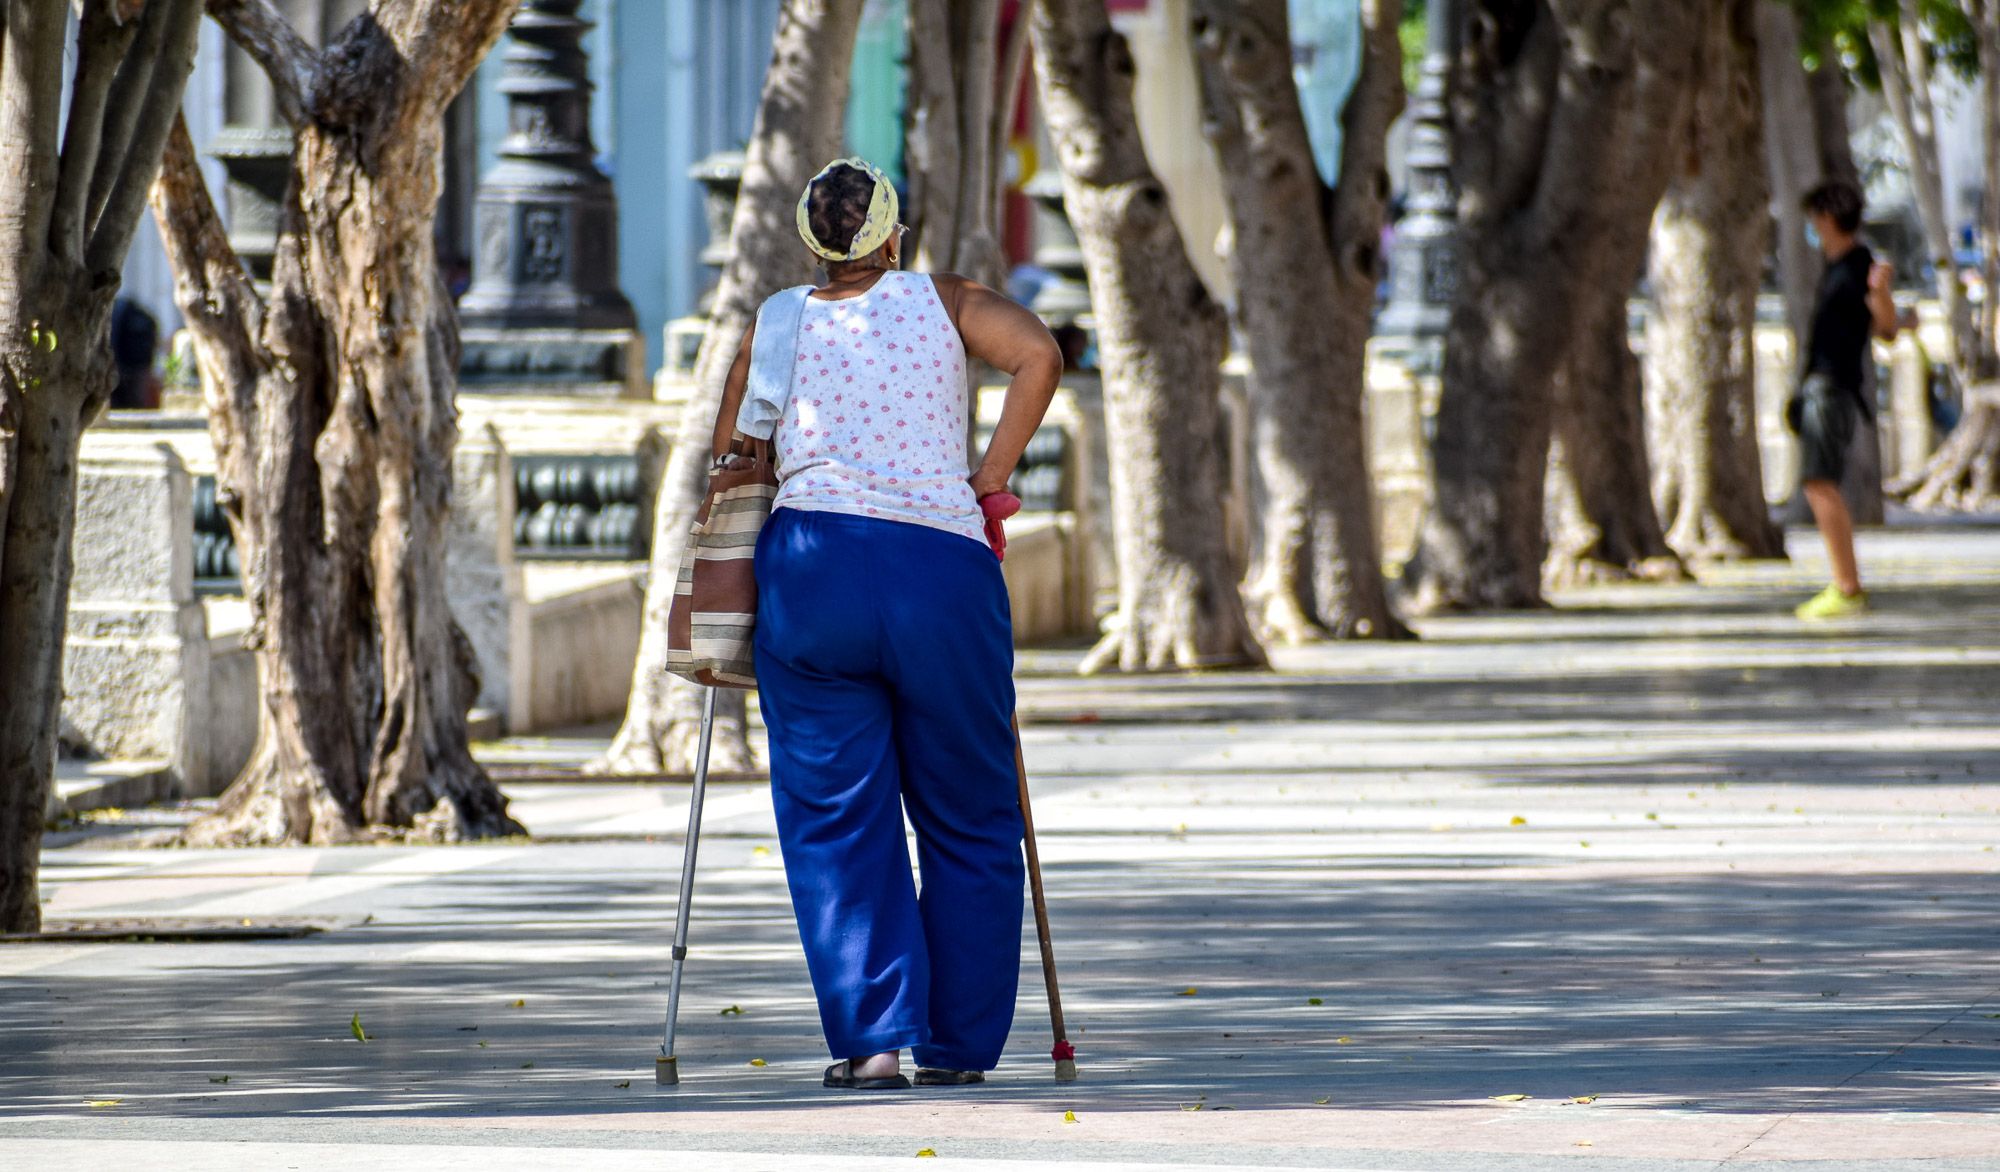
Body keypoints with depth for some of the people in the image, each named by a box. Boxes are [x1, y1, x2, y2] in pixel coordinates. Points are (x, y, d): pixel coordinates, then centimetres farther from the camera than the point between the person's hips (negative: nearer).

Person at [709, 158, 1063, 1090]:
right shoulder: (943, 303, 11)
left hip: (813, 563, 1)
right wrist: (988, 483, 0)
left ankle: (871, 1037, -7)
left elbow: (727, 468, 14)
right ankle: (958, 1046, 11)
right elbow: (1039, 356, -6)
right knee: (967, 823, 11)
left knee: (836, 820, 4)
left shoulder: (776, 329, 14)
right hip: (944, 568, -1)